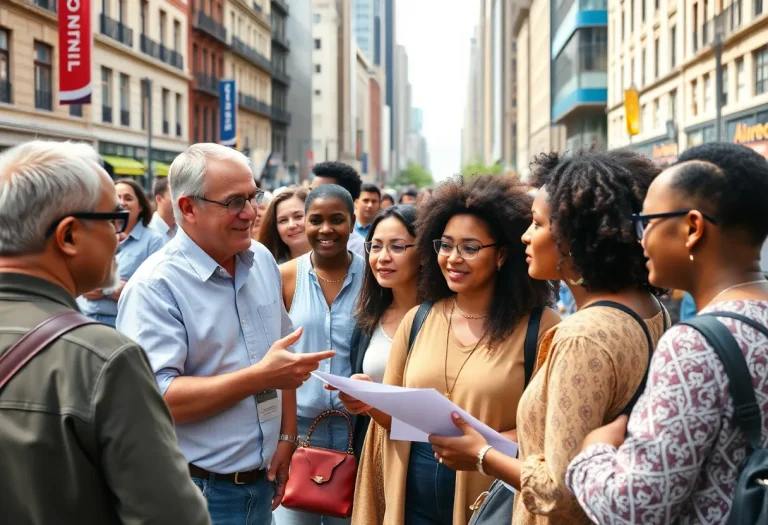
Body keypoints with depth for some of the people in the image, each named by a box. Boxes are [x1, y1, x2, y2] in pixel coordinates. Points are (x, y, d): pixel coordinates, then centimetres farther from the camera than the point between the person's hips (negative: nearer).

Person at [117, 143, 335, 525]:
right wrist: (261, 377, -27)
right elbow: (157, 400, -25)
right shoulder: (154, 287, -18)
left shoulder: (262, 260, 5)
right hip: (196, 492, -6)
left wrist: (287, 438, 5)